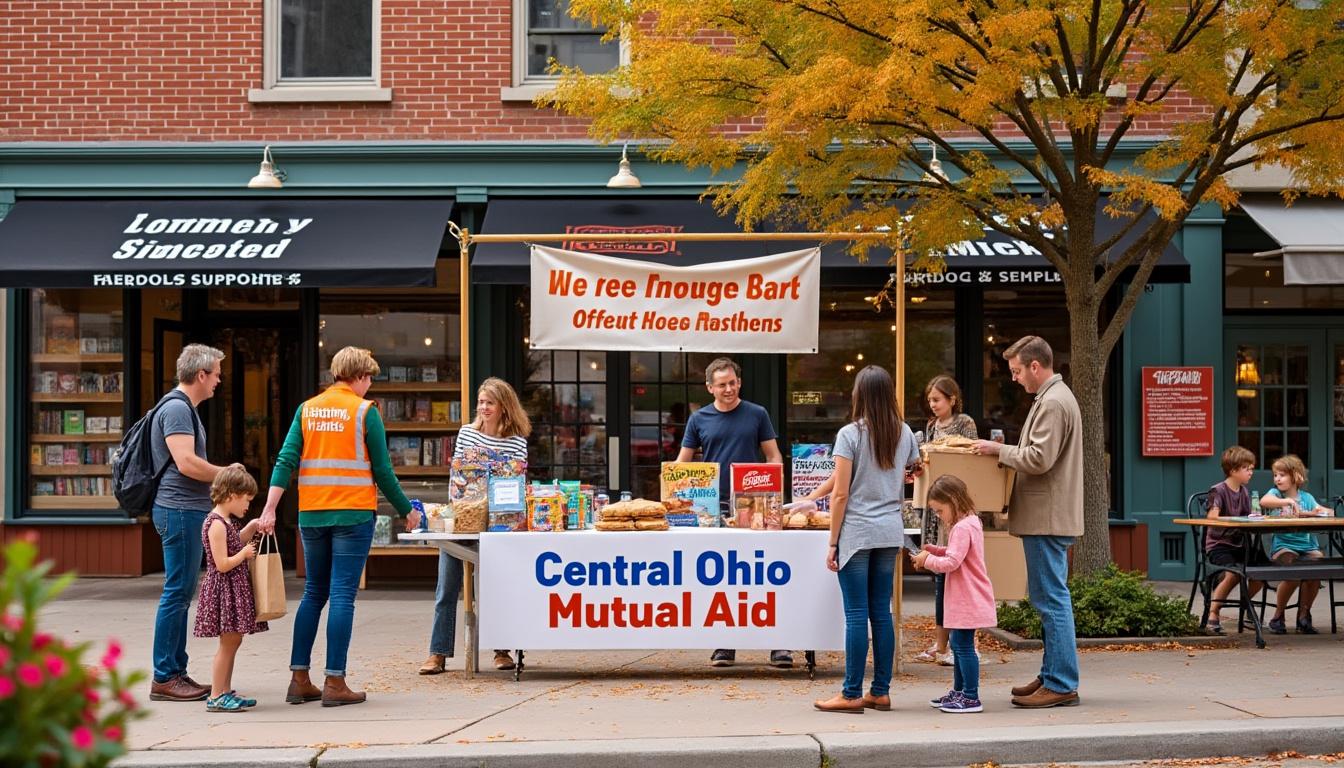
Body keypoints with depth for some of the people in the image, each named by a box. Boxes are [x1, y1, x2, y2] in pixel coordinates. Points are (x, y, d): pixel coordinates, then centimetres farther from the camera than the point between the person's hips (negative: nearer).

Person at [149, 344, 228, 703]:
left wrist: (220, 476, 15)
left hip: (186, 511, 11)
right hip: (180, 510, -11)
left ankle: (177, 672, 18)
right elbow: (186, 463, -22)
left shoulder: (183, 408, 19)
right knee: (177, 592, -8)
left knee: (181, 593, 13)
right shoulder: (177, 408, -14)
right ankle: (163, 678, -4)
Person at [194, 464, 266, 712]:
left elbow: (235, 542, 31)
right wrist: (245, 553, -11)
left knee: (233, 641, 13)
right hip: (223, 589, -10)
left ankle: (226, 691, 19)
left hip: (233, 591, 10)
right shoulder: (216, 524, -18)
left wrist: (251, 527, 18)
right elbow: (222, 564, -23)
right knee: (228, 641, -7)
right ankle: (216, 696, -3)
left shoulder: (226, 522, 12)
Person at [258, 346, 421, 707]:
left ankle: (299, 678, 13)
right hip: (353, 515, -5)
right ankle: (334, 683, -3)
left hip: (312, 516, 5)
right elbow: (382, 470, -4)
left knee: (313, 594, 14)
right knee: (342, 596, -3)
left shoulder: (307, 410, 9)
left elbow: (286, 460, 0)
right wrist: (407, 511, 7)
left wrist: (270, 509, -3)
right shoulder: (365, 411, -4)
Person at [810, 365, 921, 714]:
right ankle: (881, 692, 14)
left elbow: (841, 494, -10)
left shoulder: (850, 434, -9)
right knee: (881, 613, 10)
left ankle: (852, 695, 2)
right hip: (891, 531, 5)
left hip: (857, 532, -5)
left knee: (857, 615, -2)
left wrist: (832, 542, -5)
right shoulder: (904, 434, 6)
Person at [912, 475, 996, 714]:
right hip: (967, 599, 11)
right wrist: (933, 550, 10)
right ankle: (959, 690, 28)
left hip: (968, 600, -11)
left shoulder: (962, 528, -20)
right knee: (959, 644, 18)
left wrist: (927, 560, -13)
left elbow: (951, 562, -25)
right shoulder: (971, 523, 14)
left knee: (963, 645, -7)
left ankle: (971, 697, -4)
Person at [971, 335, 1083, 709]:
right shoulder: (1054, 397, 19)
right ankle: (1053, 676, 21)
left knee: (1051, 599, -8)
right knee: (1050, 599, 14)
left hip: (1048, 518, -11)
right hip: (1050, 517, 11)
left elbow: (1039, 459, -22)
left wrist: (999, 449, -11)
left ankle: (1061, 684, -6)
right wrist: (1004, 451, 14)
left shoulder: (1053, 403, -15)